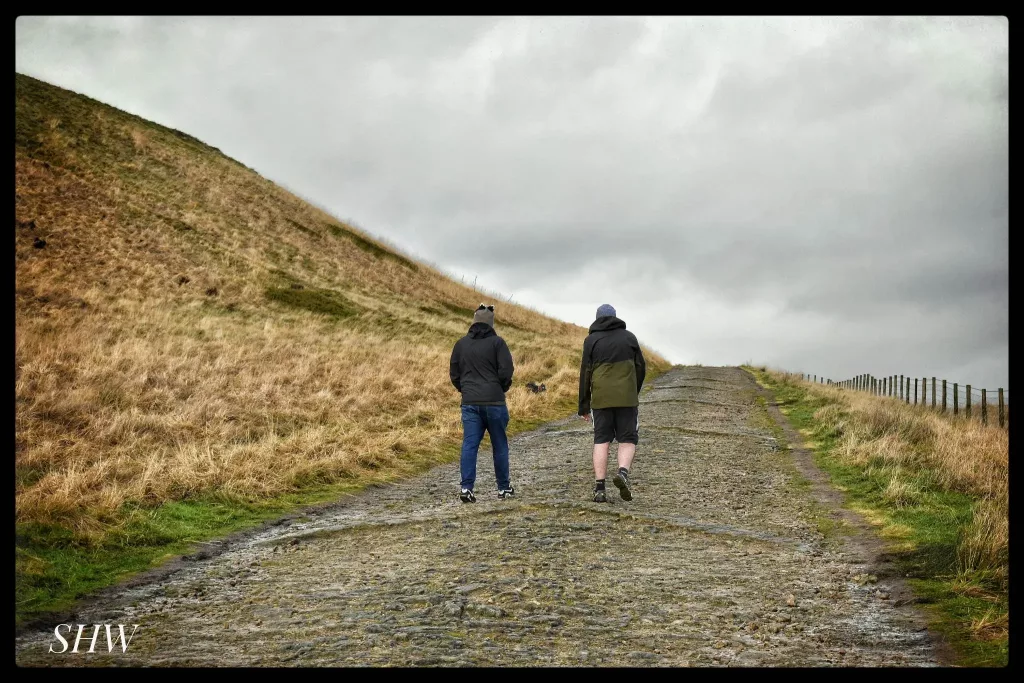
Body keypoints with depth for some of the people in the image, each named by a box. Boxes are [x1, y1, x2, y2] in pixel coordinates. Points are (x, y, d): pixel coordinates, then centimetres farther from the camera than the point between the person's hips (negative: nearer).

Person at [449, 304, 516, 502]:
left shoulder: (461, 344, 8)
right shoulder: (497, 342, -5)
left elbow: (454, 374, 11)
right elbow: (506, 371, -11)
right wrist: (501, 389, 8)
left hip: (470, 403, 3)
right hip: (494, 402, -3)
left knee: (469, 445, 0)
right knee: (499, 445, 8)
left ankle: (466, 487, -10)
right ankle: (504, 488, 16)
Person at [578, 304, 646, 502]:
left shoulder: (591, 340, 5)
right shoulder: (629, 337, 8)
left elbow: (585, 373, 2)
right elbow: (641, 368, 10)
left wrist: (583, 406, 6)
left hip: (601, 398, 0)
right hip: (627, 398, 0)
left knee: (601, 441, 5)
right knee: (628, 439, 8)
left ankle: (599, 488, -1)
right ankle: (623, 472, -19)